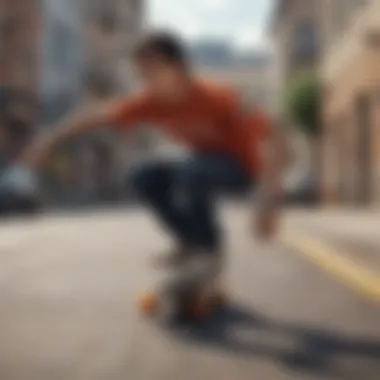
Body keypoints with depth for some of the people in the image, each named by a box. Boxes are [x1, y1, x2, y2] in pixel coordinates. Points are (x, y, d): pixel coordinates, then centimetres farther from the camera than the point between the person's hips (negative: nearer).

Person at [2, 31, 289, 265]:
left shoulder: (218, 99, -31)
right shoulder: (152, 103, -15)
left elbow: (274, 138, -35)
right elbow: (96, 115, -6)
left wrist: (270, 200, -43)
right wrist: (49, 142, -8)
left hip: (241, 167, -6)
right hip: (205, 163, 6)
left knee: (192, 172, -35)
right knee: (145, 178, -12)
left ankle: (210, 246, -11)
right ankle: (191, 241, 3)